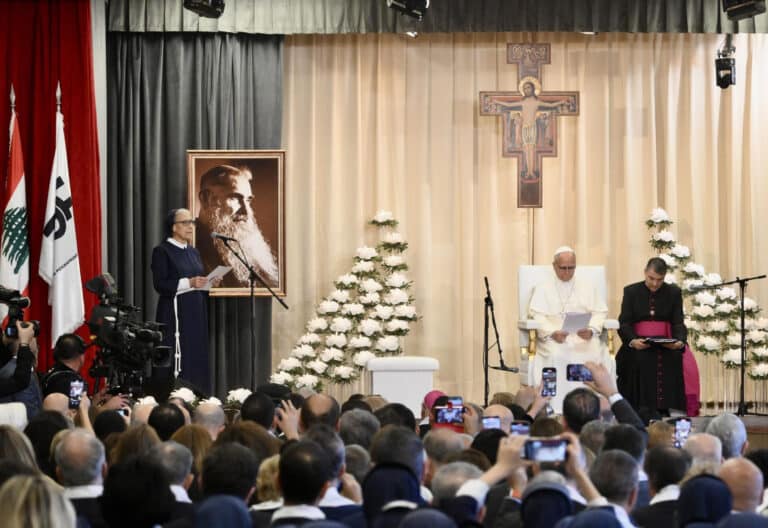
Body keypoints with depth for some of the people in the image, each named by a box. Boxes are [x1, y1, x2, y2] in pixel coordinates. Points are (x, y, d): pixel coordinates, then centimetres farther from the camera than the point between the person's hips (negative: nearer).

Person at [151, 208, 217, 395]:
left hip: (197, 313, 7)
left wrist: (208, 282, 0)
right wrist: (189, 283, -23)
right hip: (175, 313, -7)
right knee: (178, 360, -10)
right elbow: (160, 284, -14)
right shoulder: (162, 251, -6)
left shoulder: (193, 252, 16)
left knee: (198, 358, 4)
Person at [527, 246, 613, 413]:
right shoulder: (543, 287, 13)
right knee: (555, 356, -35)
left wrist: (591, 330, -13)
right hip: (552, 338, -2)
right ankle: (556, 408, -33)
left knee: (597, 355, -30)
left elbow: (599, 313, 9)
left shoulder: (587, 286, 19)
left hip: (583, 336, 2)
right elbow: (537, 316, 0)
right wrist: (552, 333, -19)